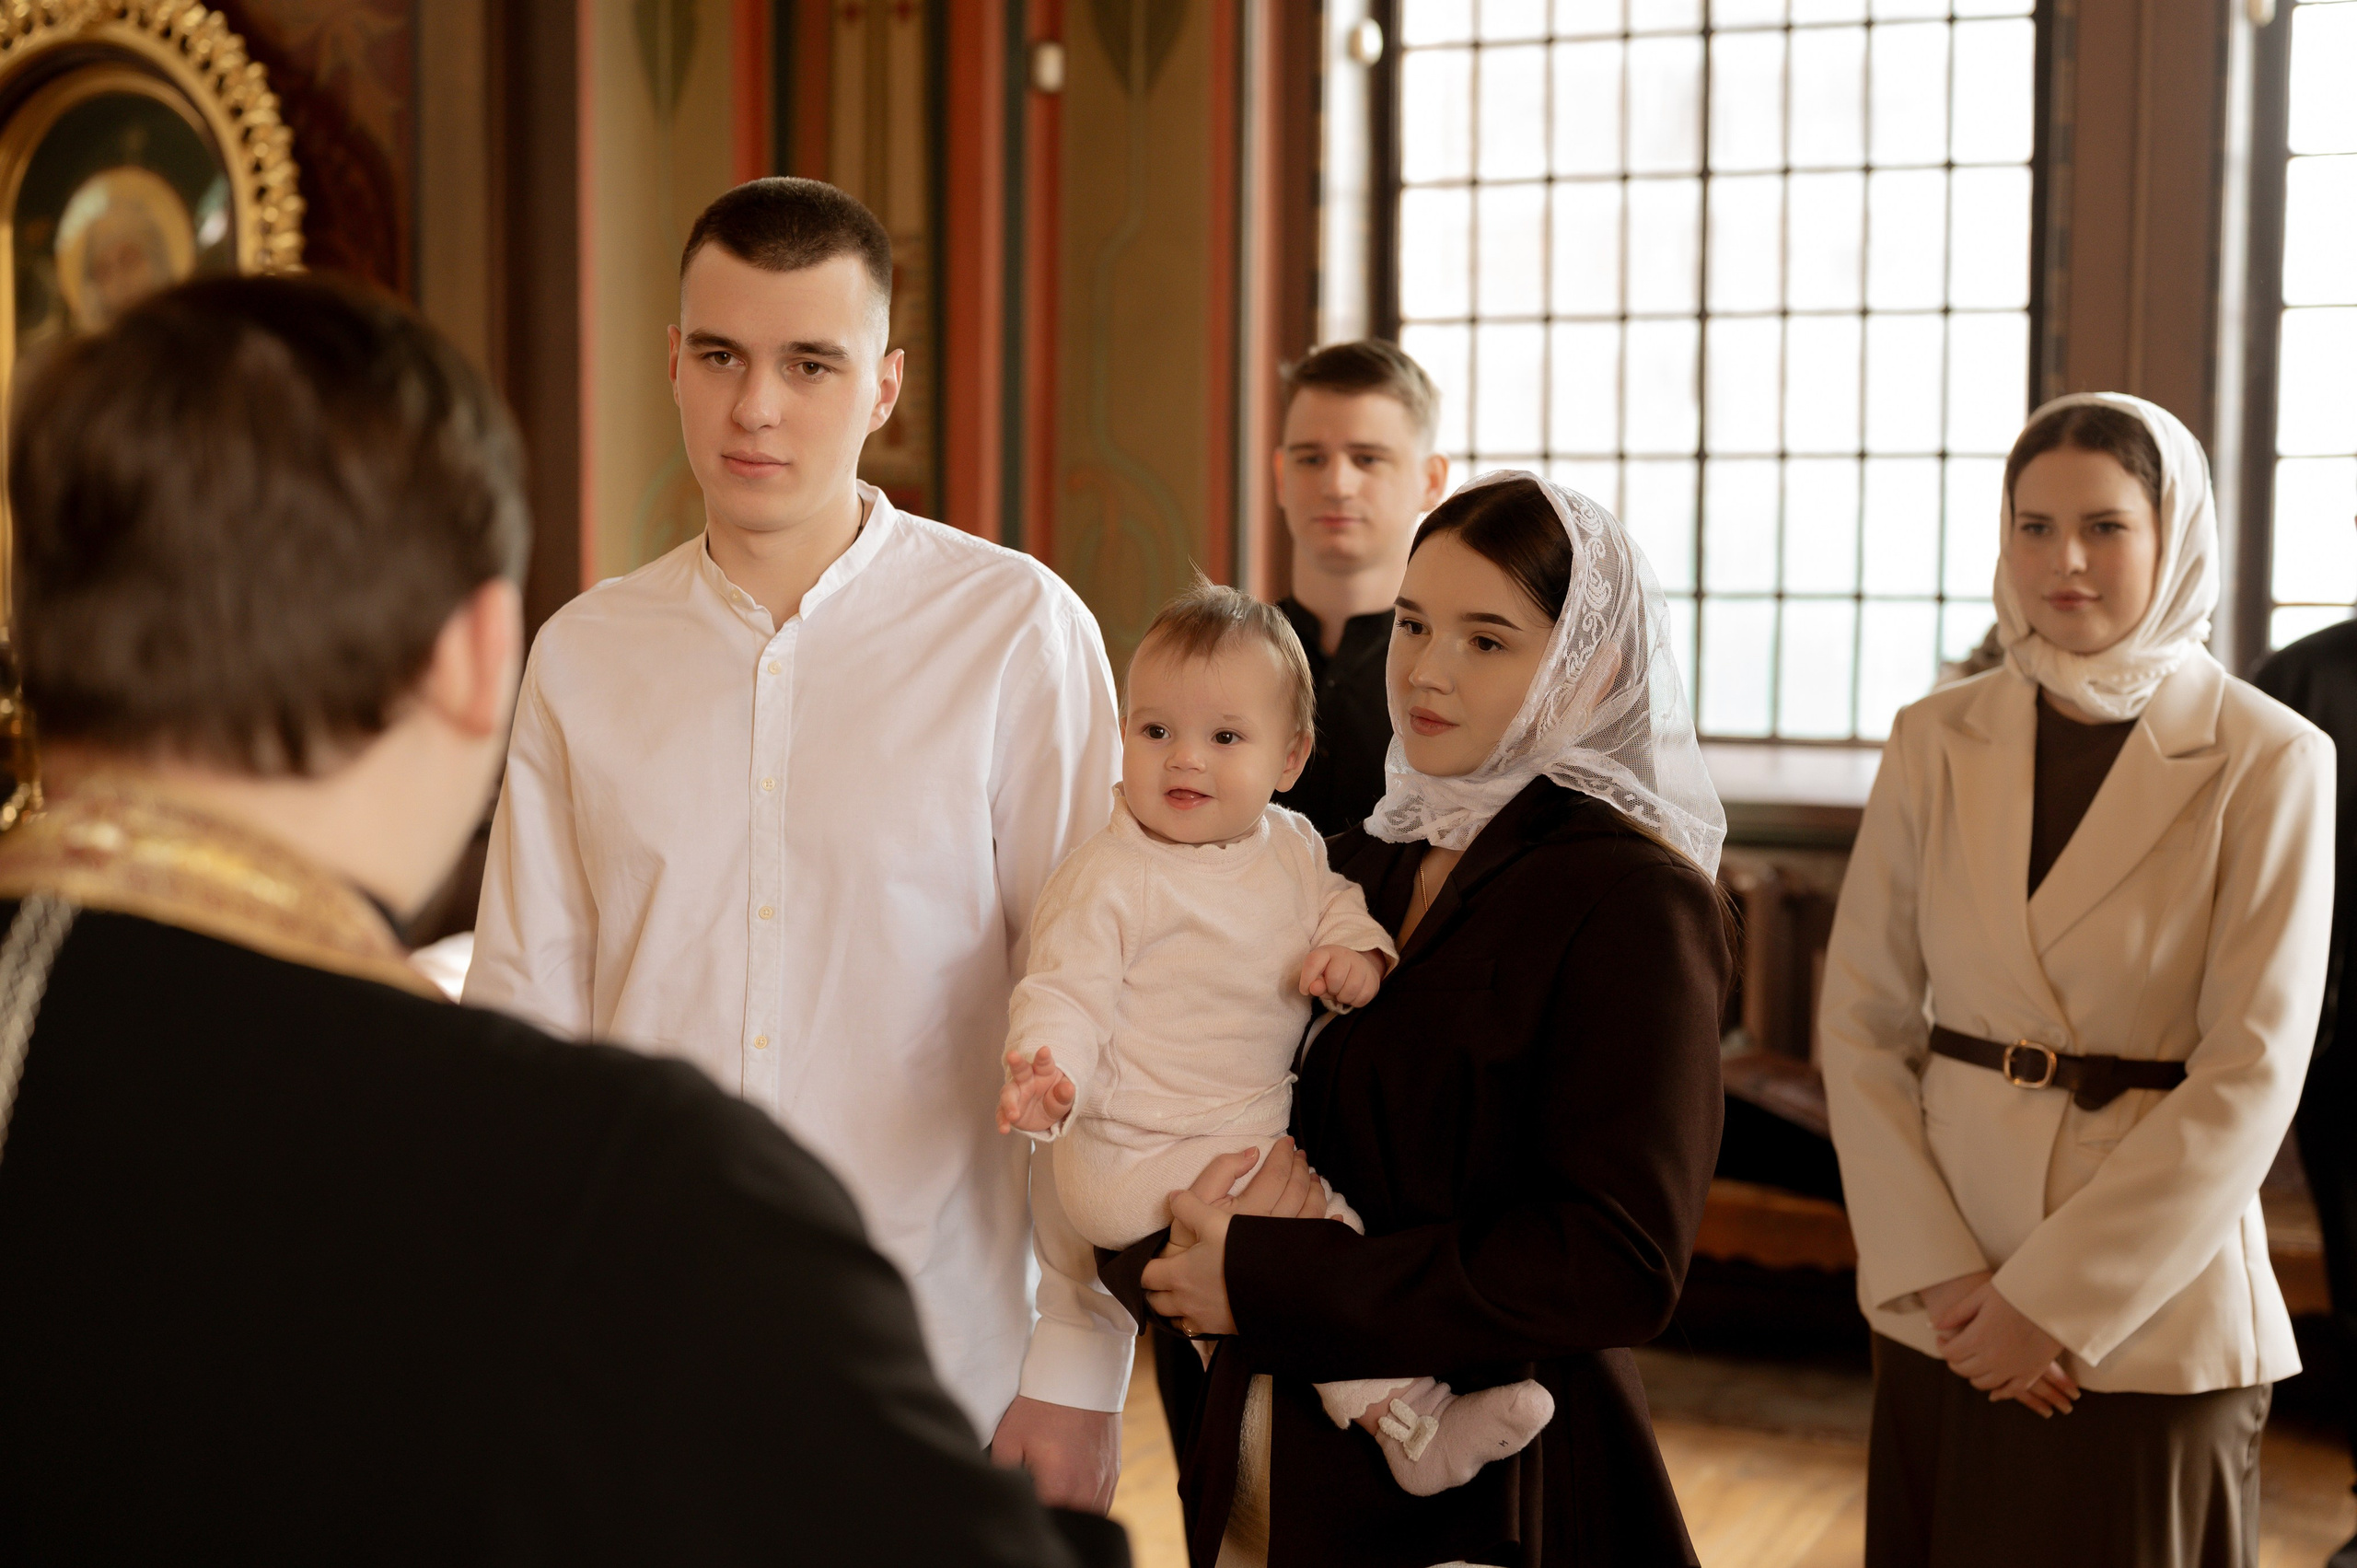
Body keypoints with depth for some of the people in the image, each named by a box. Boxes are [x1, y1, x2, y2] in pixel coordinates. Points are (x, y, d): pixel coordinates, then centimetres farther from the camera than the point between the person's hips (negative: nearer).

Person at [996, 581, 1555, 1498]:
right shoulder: (1108, 879, -16)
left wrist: (1358, 950, -2)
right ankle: (1403, 1418, -10)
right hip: (1135, 1159, -8)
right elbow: (1067, 991, -18)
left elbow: (1334, 902, 21)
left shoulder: (1292, 847, 6)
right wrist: (1050, 1076, -39)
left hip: (1250, 1134, 8)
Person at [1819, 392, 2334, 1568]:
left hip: (2148, 1317, -3)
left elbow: (2250, 1076, -11)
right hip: (1944, 1307, 3)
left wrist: (2055, 1302, -13)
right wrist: (1934, 1272, -9)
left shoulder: (2268, 762, -7)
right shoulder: (1937, 740, 2)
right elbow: (1861, 1019, 1)